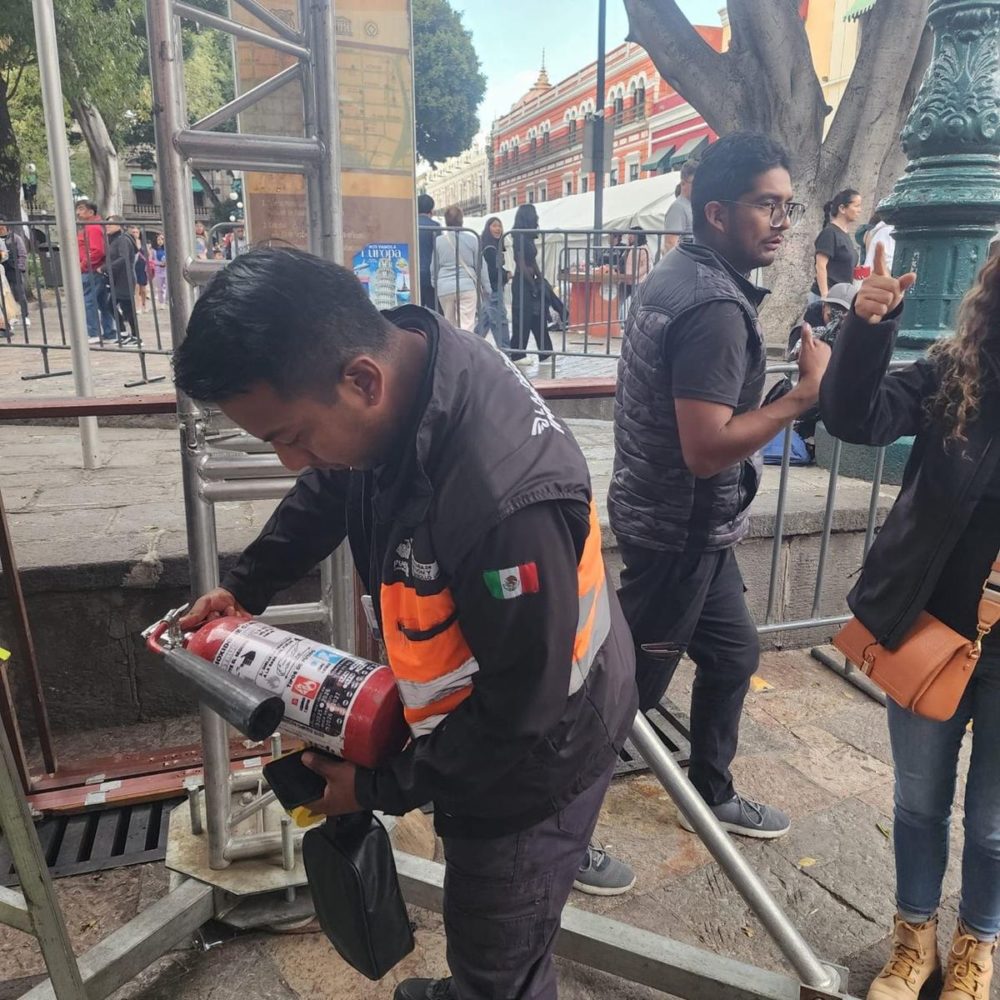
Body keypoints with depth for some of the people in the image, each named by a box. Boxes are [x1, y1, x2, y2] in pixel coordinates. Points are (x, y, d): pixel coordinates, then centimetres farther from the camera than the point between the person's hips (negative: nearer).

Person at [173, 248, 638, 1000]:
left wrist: (382, 786, -14)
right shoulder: (395, 359, -15)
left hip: (533, 753, -6)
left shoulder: (507, 502, -43)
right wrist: (245, 586, 10)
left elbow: (521, 717, -27)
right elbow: (331, 492, 9)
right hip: (472, 719, 7)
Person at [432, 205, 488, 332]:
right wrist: (485, 287, 14)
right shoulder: (471, 240, -1)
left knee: (449, 324, 16)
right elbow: (480, 265, 4)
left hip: (444, 288, 2)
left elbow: (434, 267, 9)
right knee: (466, 326, -5)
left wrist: (435, 286, 23)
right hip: (467, 287, -2)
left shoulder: (438, 241, 2)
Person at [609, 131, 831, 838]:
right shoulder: (717, 308, -24)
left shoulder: (677, 272, 7)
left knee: (733, 654, 22)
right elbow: (707, 448, -30)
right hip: (682, 528, -10)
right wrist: (805, 394, -22)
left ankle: (711, 795, 41)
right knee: (633, 684, 7)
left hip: (671, 515, 10)